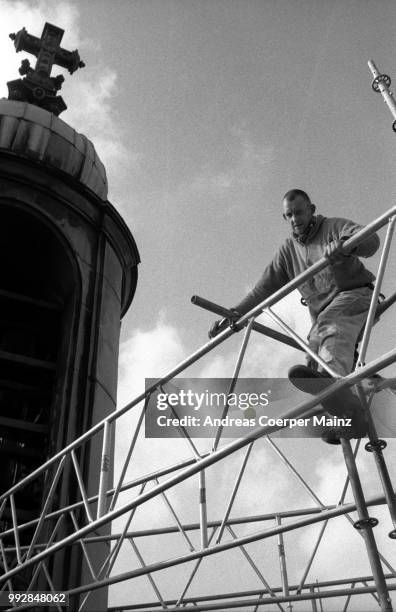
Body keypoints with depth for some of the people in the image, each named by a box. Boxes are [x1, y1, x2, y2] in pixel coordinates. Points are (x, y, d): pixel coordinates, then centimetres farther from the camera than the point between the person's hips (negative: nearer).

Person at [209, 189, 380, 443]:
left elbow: (371, 240, -19)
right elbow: (265, 287, 12)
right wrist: (235, 314, -2)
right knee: (316, 355, -18)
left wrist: (345, 245, -43)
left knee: (331, 325, -39)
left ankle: (332, 376, -70)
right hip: (323, 314, 7)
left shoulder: (333, 226, 1)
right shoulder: (288, 250, 17)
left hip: (355, 295, -7)